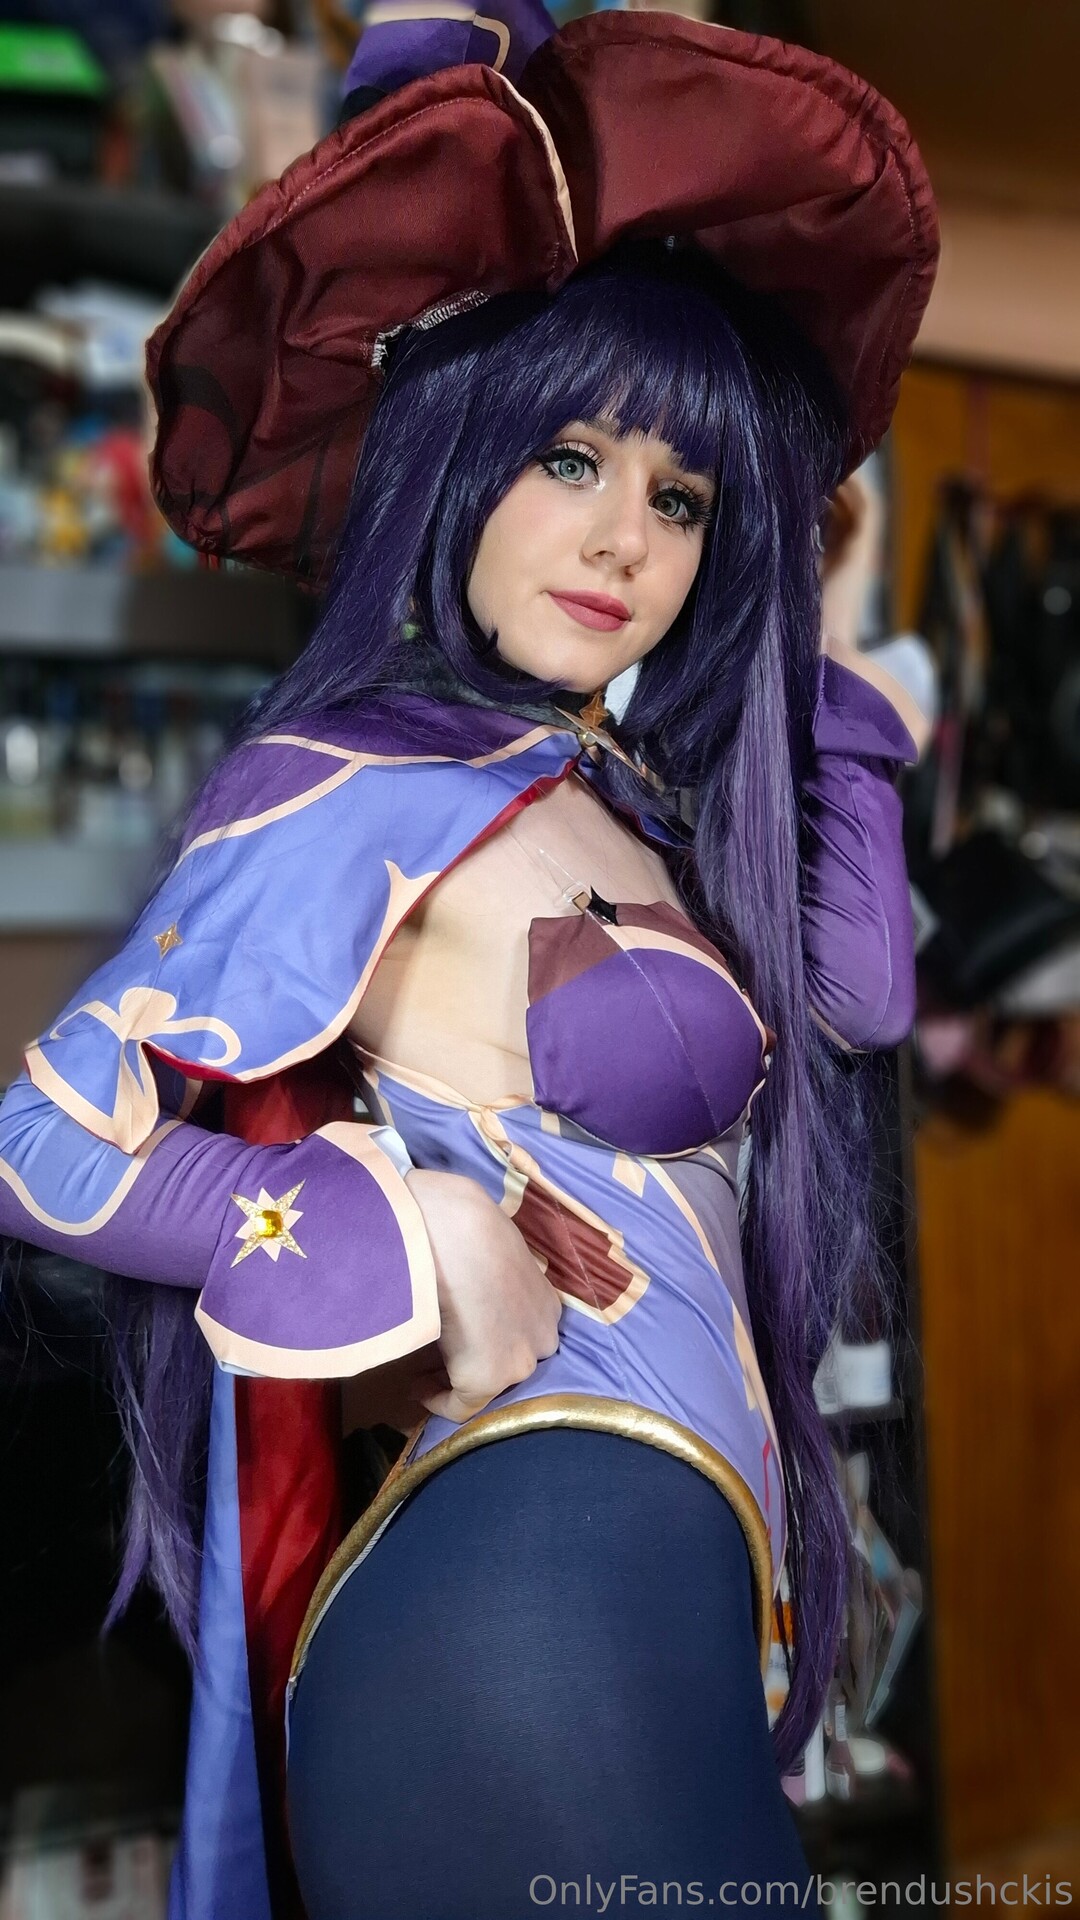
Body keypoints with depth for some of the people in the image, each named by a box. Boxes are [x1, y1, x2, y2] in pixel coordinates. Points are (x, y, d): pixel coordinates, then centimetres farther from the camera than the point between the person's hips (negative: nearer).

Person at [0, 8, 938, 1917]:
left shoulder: (627, 796, 13)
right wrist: (412, 1235, -16)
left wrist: (831, 679, 17)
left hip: (667, 1607, 8)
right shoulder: (371, 781, -10)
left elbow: (859, 992, 13)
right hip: (534, 1591, -8)